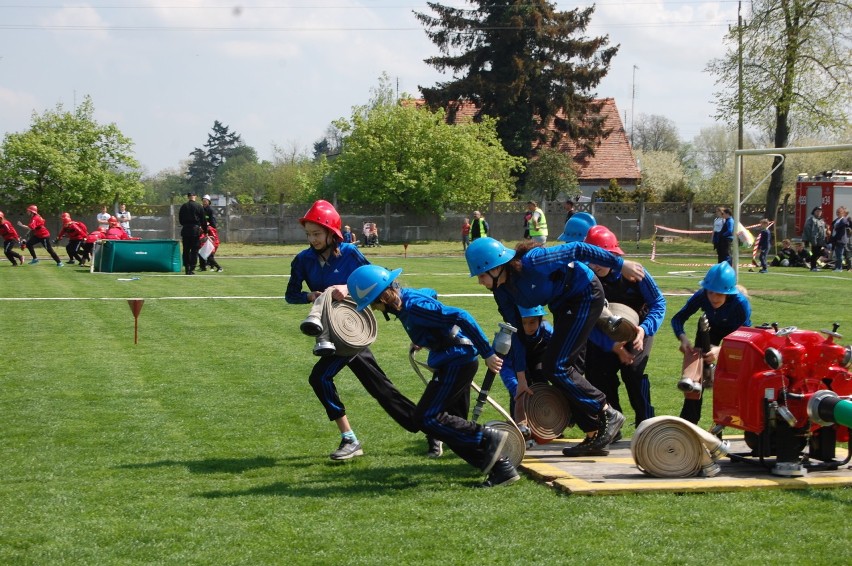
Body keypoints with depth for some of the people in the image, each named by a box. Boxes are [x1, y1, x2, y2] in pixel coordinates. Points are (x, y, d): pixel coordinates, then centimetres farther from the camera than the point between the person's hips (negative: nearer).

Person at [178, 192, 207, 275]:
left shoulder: (183, 206, 5)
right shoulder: (199, 206, -3)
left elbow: (180, 219, 11)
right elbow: (203, 220, 2)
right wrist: (205, 230, 13)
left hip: (185, 230, 3)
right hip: (195, 230, -3)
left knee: (186, 250, 9)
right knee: (194, 250, 0)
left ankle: (187, 268, 9)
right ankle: (192, 269, -7)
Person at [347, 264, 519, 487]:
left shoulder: (414, 306, -23)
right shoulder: (406, 296, 8)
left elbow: (461, 317, -27)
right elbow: (431, 294, 33)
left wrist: (487, 353, -25)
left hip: (457, 362, -10)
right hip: (453, 362, 10)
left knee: (426, 417, -13)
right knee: (454, 427, 11)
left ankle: (490, 438, -11)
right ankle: (502, 468, 10)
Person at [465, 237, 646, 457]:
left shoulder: (531, 262, -30)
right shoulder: (502, 290, -5)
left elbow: (577, 250, -24)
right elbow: (514, 331, 2)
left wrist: (620, 265, -18)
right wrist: (521, 378, 2)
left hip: (586, 294, -9)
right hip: (563, 304, 9)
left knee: (556, 366, -13)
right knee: (568, 368, 8)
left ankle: (609, 415, -4)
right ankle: (594, 437, 15)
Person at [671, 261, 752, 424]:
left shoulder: (740, 303, -40)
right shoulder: (702, 296, -33)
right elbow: (678, 318, -26)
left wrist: (721, 350, -55)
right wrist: (683, 338, -47)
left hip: (736, 331, -2)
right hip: (712, 328, 2)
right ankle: (688, 421, -1)